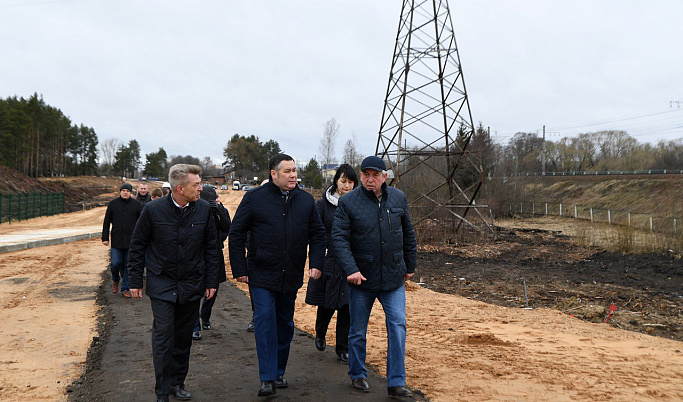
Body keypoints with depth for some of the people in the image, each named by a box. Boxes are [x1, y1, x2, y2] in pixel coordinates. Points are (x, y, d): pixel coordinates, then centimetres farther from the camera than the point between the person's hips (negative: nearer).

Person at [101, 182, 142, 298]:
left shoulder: (136, 205, 6)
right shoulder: (113, 204, 6)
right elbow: (106, 222, 8)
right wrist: (105, 238, 2)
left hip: (131, 240, 0)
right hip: (116, 240, 0)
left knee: (128, 265, 3)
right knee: (115, 263, -3)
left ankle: (125, 289, 12)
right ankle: (115, 280, 28)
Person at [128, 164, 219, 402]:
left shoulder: (204, 210, -2)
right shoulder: (153, 210, -9)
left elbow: (211, 247, 7)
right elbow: (137, 246, 1)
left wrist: (211, 281, 5)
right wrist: (135, 281, 1)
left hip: (191, 285, 3)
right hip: (161, 284, -2)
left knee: (184, 337, 11)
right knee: (163, 337, -5)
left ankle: (178, 382, 27)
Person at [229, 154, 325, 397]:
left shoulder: (306, 200, 5)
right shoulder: (254, 198, -5)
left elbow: (317, 234, 12)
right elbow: (236, 235, -2)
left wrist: (316, 263, 0)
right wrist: (240, 269, -6)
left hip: (291, 276, 4)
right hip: (261, 275, -4)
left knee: (285, 324, 13)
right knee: (265, 321, -9)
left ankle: (279, 372, 27)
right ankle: (267, 378, -3)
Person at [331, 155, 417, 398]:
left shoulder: (398, 198, 4)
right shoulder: (348, 202, -7)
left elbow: (408, 234, 14)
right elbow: (339, 238, -12)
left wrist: (410, 266, 16)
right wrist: (350, 269, -24)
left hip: (393, 278, 2)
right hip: (361, 278, -2)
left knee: (398, 325, -6)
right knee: (357, 331, 10)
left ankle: (396, 382, 3)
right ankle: (357, 375, 30)